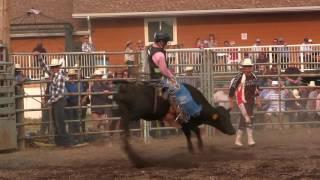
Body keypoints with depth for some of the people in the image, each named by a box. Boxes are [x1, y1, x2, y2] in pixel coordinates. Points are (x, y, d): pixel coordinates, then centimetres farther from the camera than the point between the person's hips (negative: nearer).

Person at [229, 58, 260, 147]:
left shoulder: (254, 77, 7)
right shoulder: (239, 77, -15)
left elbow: (256, 88, 22)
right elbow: (232, 89, -12)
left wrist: (257, 99, 20)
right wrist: (231, 103, -10)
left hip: (251, 102, 7)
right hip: (242, 102, -7)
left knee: (243, 121, 12)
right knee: (248, 119, -16)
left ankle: (238, 140, 21)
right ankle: (250, 140, -13)